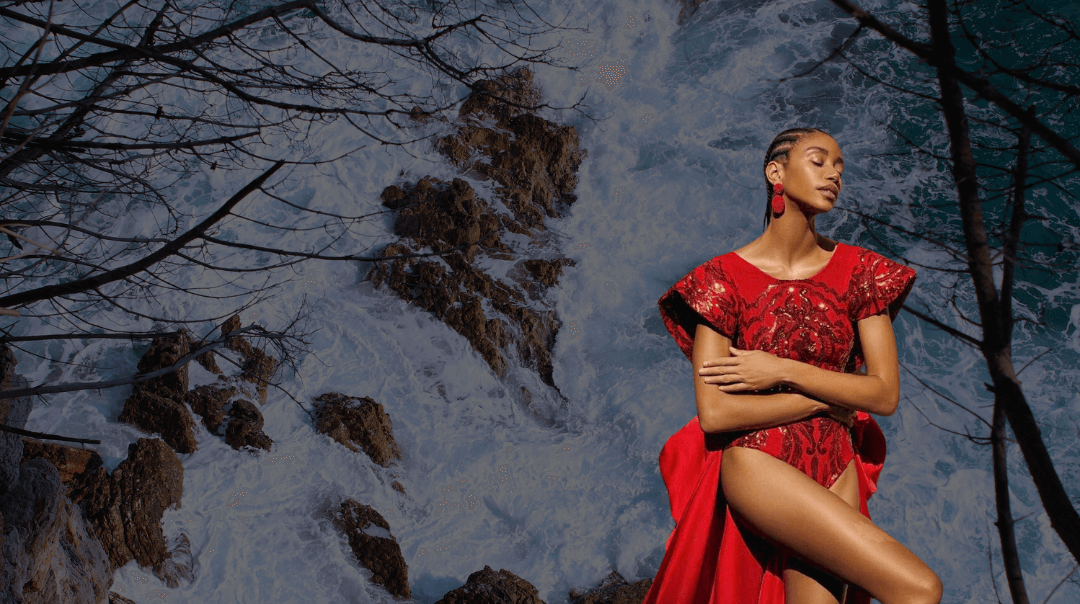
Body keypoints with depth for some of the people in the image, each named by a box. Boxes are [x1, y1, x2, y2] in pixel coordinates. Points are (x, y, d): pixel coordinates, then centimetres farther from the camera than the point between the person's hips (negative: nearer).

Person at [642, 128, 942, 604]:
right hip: (757, 463, -4)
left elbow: (886, 394, 1)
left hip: (835, 469, 5)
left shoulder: (857, 271, 7)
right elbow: (714, 413, -12)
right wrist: (832, 398, -6)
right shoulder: (724, 278, -4)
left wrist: (784, 371, -10)